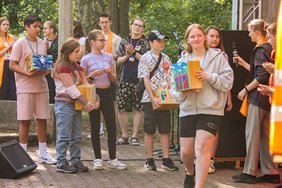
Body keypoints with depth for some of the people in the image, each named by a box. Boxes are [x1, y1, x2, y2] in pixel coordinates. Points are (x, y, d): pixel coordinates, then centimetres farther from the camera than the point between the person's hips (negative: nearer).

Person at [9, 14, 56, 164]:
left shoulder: (41, 43, 12)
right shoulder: (20, 44, -5)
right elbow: (12, 65, -8)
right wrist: (28, 73, -21)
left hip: (41, 86, 5)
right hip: (25, 88, -5)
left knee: (42, 119, 7)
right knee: (25, 121, -1)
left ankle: (42, 153, 15)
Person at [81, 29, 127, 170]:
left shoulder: (108, 57, 8)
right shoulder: (86, 59, -4)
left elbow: (114, 79, 11)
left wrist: (109, 72, -9)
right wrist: (93, 75, -18)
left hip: (107, 93, 4)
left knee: (112, 127, 1)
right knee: (95, 128, 4)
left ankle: (112, 159, 8)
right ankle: (98, 159, 12)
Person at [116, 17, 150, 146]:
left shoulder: (146, 43, 4)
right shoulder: (124, 42, 14)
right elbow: (119, 61, 12)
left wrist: (134, 53, -11)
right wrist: (127, 55, -6)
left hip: (139, 80, -3)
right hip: (124, 80, 3)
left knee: (138, 108, -1)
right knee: (121, 109, 1)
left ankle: (135, 136, 6)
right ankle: (124, 136, 11)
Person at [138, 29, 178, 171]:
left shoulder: (166, 58, 10)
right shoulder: (145, 58, -5)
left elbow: (171, 77, 10)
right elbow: (145, 80, -10)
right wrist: (153, 98, -17)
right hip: (149, 99, -4)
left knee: (165, 130, 5)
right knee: (149, 130, 3)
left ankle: (166, 160, 10)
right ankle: (149, 160, 9)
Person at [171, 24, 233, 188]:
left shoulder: (218, 57, 1)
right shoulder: (182, 60, 10)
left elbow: (228, 82, -4)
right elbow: (174, 89, 10)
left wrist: (209, 77, -18)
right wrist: (182, 92, -12)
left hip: (211, 110, -3)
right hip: (188, 110, 4)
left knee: (201, 147, -17)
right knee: (186, 151, 7)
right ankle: (190, 172, 41)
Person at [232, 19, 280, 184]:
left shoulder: (261, 50, -13)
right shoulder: (269, 48, 16)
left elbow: (262, 76, -21)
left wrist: (246, 90, -14)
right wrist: (244, 63, 25)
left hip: (258, 96, -9)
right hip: (266, 98, 10)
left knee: (252, 134, -5)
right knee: (265, 135, 10)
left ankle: (250, 172, -2)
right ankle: (272, 172, 12)